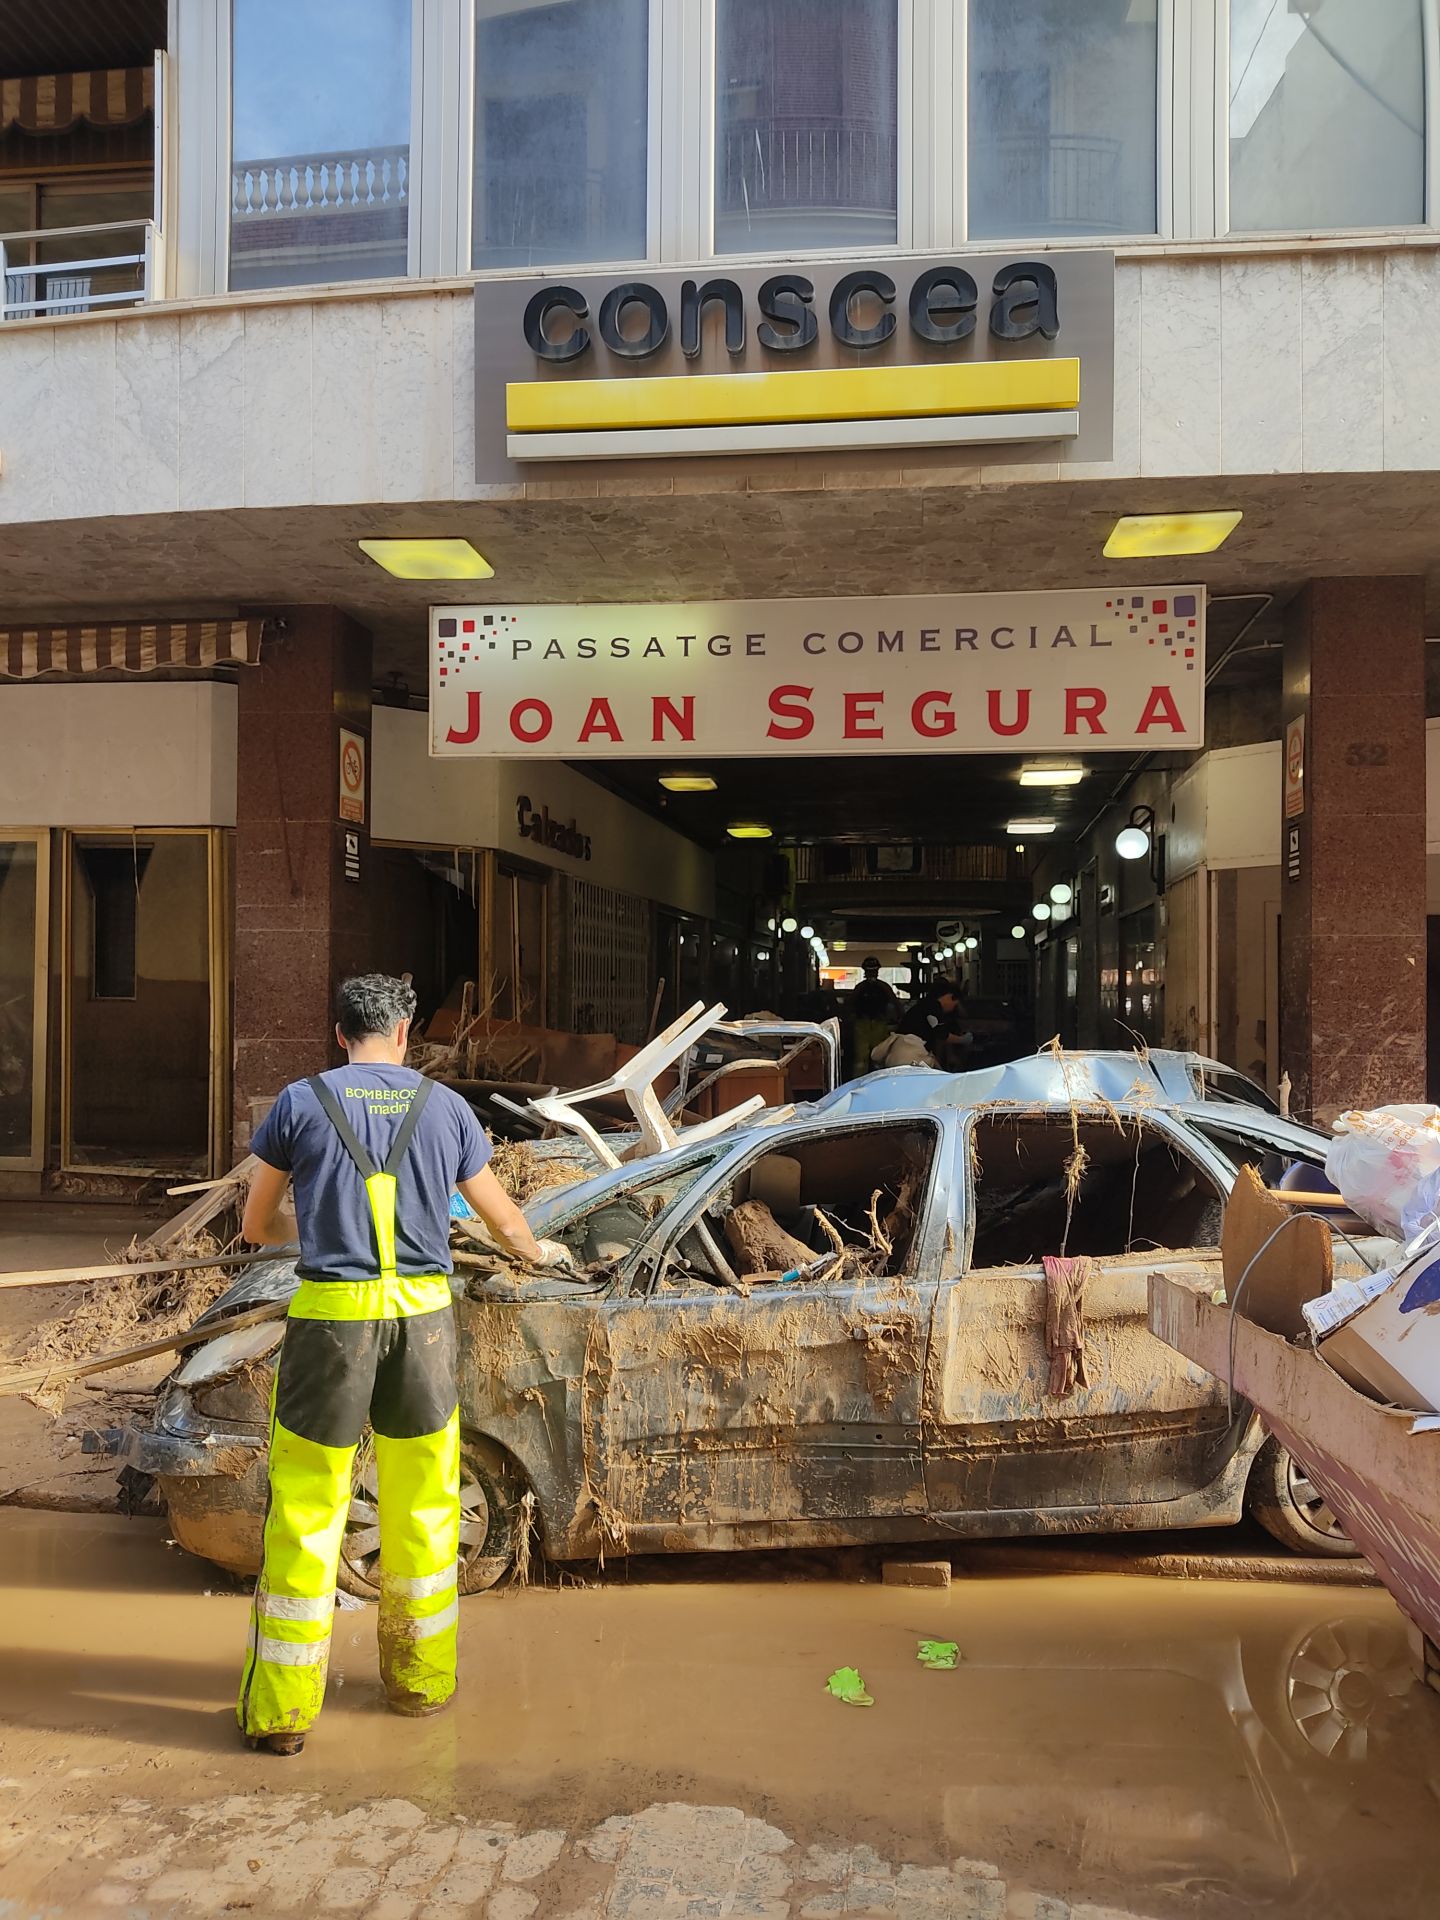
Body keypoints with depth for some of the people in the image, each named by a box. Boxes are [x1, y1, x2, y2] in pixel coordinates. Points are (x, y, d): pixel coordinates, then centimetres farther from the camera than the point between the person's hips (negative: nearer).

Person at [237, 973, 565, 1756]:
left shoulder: (301, 1102, 2)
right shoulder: (445, 1107, 5)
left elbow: (256, 1227, 12)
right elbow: (506, 1224, 14)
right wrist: (540, 1253, 36)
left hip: (331, 1313, -1)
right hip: (421, 1311, 2)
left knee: (305, 1510, 8)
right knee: (422, 1504, 15)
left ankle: (281, 1707, 15)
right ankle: (421, 1679, 29)